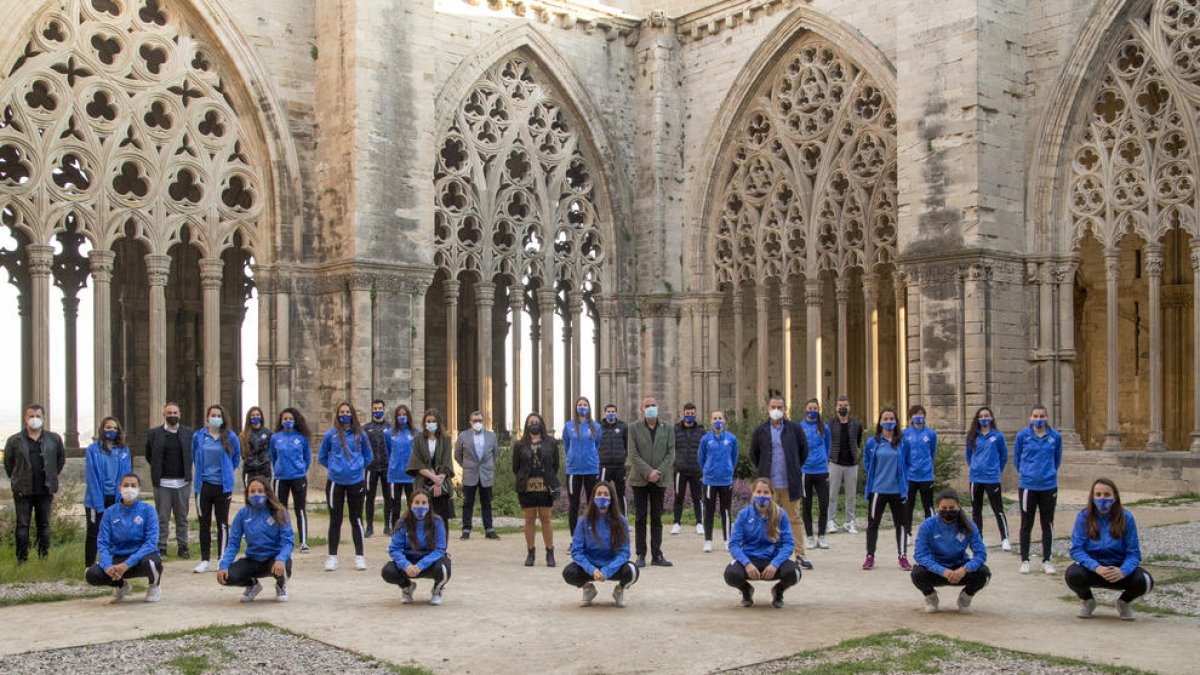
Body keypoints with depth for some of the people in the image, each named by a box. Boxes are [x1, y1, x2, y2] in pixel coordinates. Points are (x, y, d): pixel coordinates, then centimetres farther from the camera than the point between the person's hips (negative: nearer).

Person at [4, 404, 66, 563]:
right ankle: (22, 559, 5)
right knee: (22, 525, 0)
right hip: (23, 490, -1)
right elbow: (8, 463, 9)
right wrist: (16, 480, 8)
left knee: (44, 525, 9)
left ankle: (44, 557, 16)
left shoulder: (54, 439, 2)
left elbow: (61, 458, 14)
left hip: (45, 490, 1)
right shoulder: (14, 440, -1)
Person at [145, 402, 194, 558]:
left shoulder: (189, 433, 3)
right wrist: (158, 470, 8)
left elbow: (194, 454, 12)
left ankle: (182, 547, 14)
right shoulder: (154, 433, 1)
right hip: (162, 482, -1)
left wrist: (187, 471, 7)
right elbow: (149, 456, 11)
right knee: (162, 518, 2)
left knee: (182, 517, 7)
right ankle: (161, 548, 8)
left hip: (183, 482, 1)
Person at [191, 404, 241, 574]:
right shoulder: (198, 437, 1)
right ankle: (205, 561, 13)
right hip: (204, 485, 1)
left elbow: (237, 457, 11)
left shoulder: (230, 437, -2)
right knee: (204, 524, 6)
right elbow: (194, 457, 16)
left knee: (222, 524, 3)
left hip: (223, 485, -1)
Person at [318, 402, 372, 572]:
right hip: (335, 482, 0)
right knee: (335, 520, 6)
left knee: (356, 520, 6)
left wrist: (357, 467, 4)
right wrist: (334, 467, 3)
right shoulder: (331, 434, -1)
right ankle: (332, 557, 13)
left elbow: (367, 457, 12)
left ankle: (359, 557, 11)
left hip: (356, 482, 0)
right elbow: (322, 457, 9)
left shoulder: (360, 434, 1)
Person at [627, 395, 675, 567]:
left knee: (657, 518, 5)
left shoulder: (667, 428, 6)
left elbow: (671, 453, 2)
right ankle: (641, 555, 6)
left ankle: (657, 555, 10)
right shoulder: (634, 428, 0)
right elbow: (633, 454, -6)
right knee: (640, 518, 1)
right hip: (639, 480, -2)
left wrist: (659, 472, -11)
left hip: (659, 480, 2)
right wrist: (648, 472, -15)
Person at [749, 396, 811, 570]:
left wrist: (794, 469, 11)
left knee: (794, 519, 5)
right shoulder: (761, 431, 2)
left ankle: (799, 555, 11)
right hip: (768, 483, 0)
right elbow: (753, 454, 13)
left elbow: (804, 451, 11)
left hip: (790, 483, 0)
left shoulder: (794, 429, 1)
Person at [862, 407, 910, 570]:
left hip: (898, 489, 0)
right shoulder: (873, 442, -2)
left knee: (901, 523, 8)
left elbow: (907, 462, 8)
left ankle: (903, 556, 17)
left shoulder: (902, 441, -3)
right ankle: (870, 557, 13)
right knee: (873, 523, 5)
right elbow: (867, 462, 12)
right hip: (877, 489, 0)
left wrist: (901, 478, 7)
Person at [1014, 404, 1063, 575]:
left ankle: (1046, 561, 19)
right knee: (1026, 525, 7)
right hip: (1027, 486, -1)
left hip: (1049, 486, 1)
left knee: (1047, 525, 9)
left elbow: (1057, 460, 12)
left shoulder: (1055, 437, -2)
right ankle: (1024, 560, 16)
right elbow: (1017, 459, 8)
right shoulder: (1023, 436, -5)